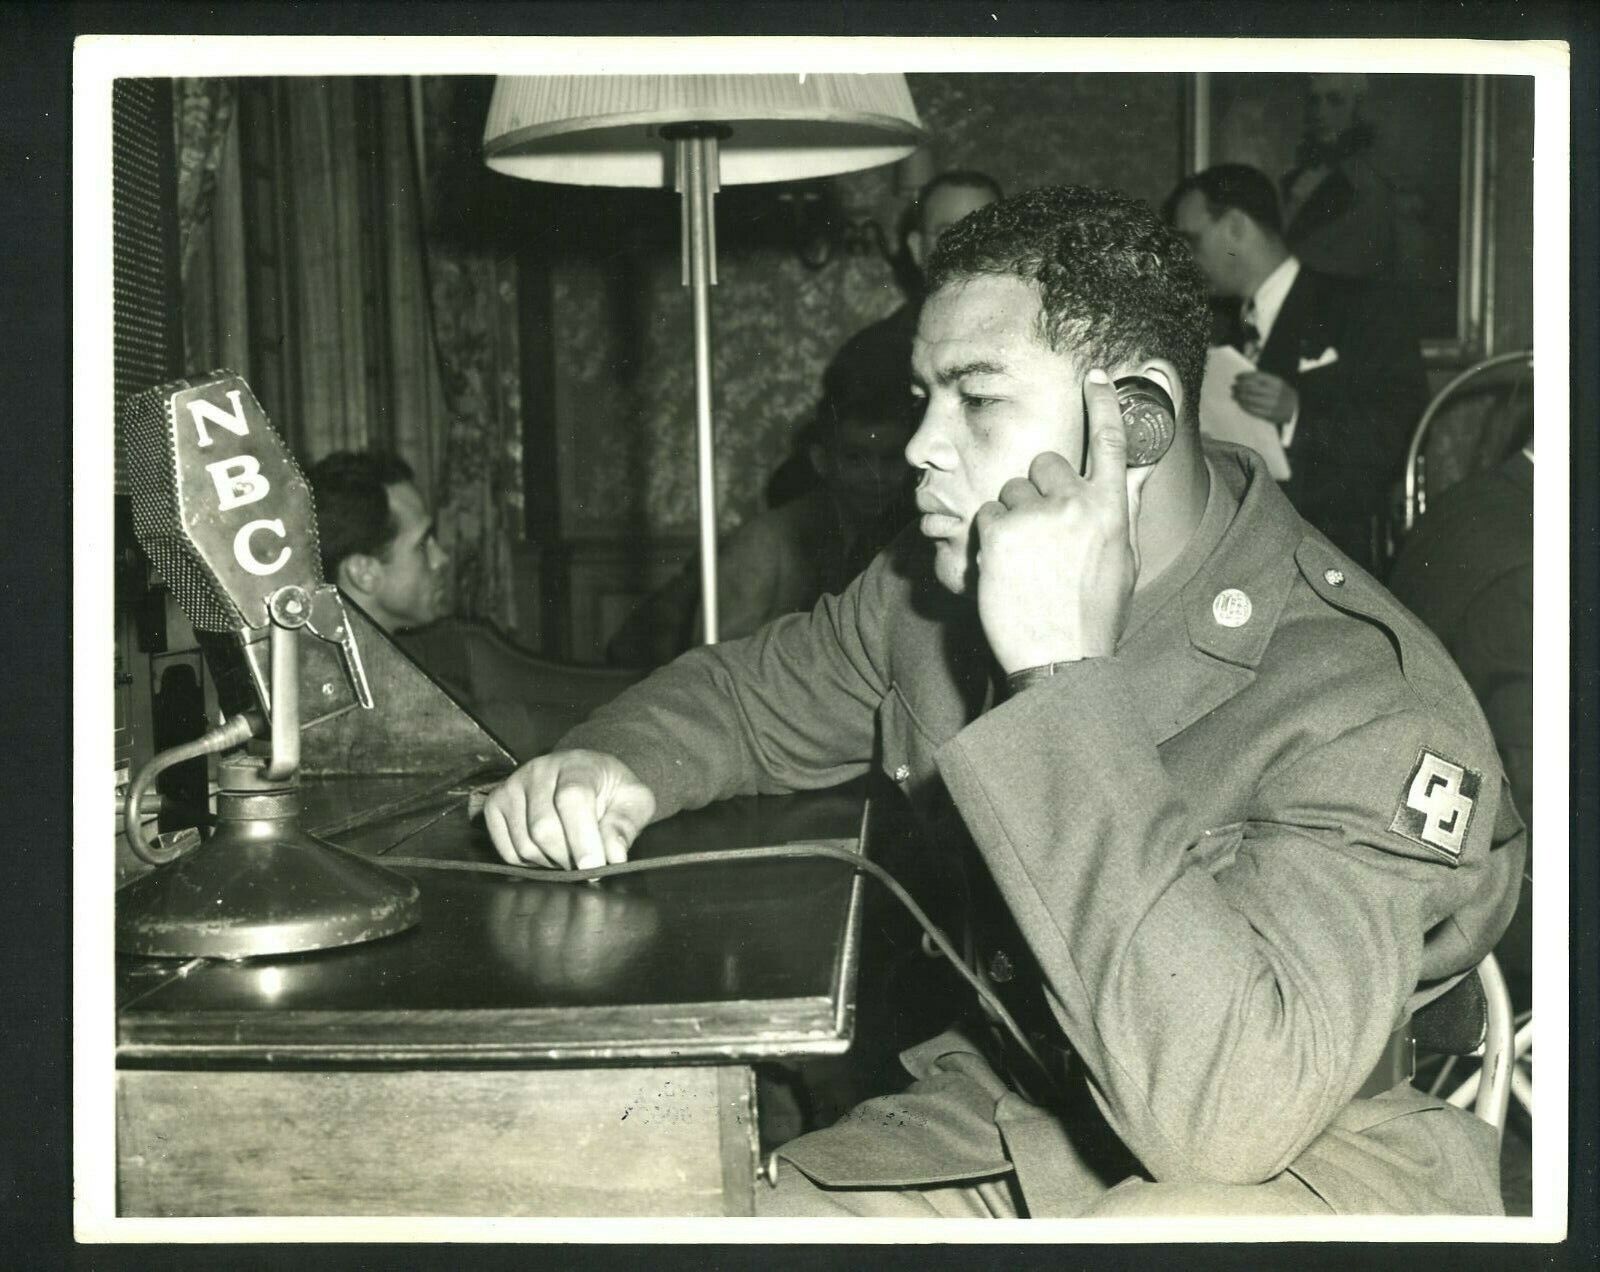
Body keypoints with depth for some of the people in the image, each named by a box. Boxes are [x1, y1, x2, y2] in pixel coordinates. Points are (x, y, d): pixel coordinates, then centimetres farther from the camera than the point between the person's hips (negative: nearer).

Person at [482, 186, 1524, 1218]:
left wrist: (1068, 685, -37)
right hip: (1015, 1094, 6)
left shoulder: (1370, 705, -25)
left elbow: (1232, 1110, -38)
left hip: (1316, 1154, -5)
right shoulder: (937, 588, -4)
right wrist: (614, 765, -8)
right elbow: (745, 692, 16)